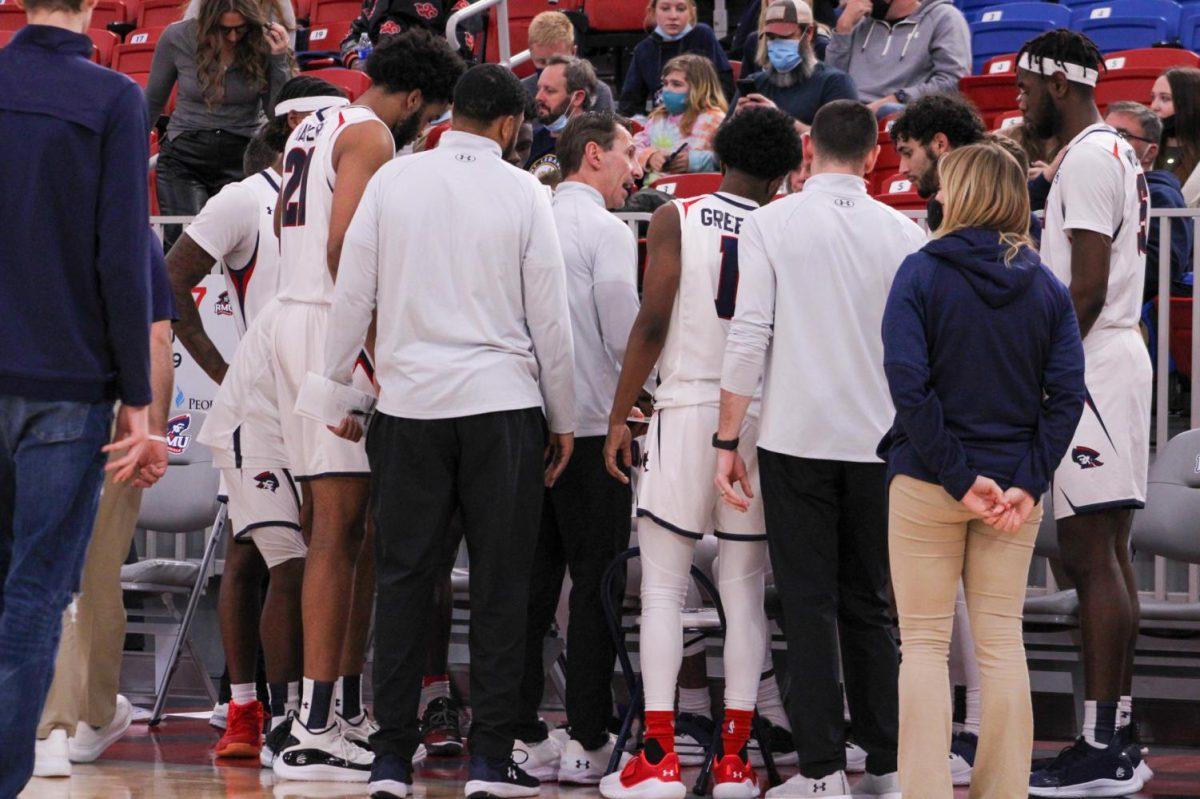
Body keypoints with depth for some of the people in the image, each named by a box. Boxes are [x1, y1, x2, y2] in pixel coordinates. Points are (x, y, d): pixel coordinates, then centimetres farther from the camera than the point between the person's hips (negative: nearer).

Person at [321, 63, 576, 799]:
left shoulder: (393, 181, 3)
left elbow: (353, 296, 4)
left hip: (409, 405, 2)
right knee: (501, 586, 3)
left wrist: (337, 393, 14)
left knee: (404, 581, 5)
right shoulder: (523, 194, -1)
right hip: (502, 405, -2)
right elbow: (550, 318, 1)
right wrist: (563, 421, 11)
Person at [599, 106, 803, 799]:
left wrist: (620, 416, -1)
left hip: (687, 409, -1)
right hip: (761, 416, 2)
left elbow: (653, 323, -7)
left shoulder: (677, 219, -1)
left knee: (664, 588, 3)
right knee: (745, 591, 7)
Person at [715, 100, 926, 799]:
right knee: (869, 607, 11)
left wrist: (727, 440, -3)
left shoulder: (771, 224, -3)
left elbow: (749, 337, -7)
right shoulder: (903, 233, 2)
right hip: (880, 444, 2)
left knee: (809, 609, 1)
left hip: (796, 439, -2)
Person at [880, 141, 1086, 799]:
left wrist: (958, 479, -15)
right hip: (1015, 481, 3)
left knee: (924, 644, 4)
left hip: (927, 482, -3)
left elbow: (907, 384, -17)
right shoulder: (1047, 288, 3)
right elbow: (1067, 394, -6)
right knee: (1002, 640, 9)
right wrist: (1027, 484, -9)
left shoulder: (921, 274, -8)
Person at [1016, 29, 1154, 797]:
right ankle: (1120, 737, 14)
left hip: (1089, 368, -10)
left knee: (1091, 555, -10)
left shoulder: (1088, 160, -15)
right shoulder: (1118, 154, 17)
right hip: (1120, 359, 10)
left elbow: (1087, 288, -21)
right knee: (1109, 555, 11)